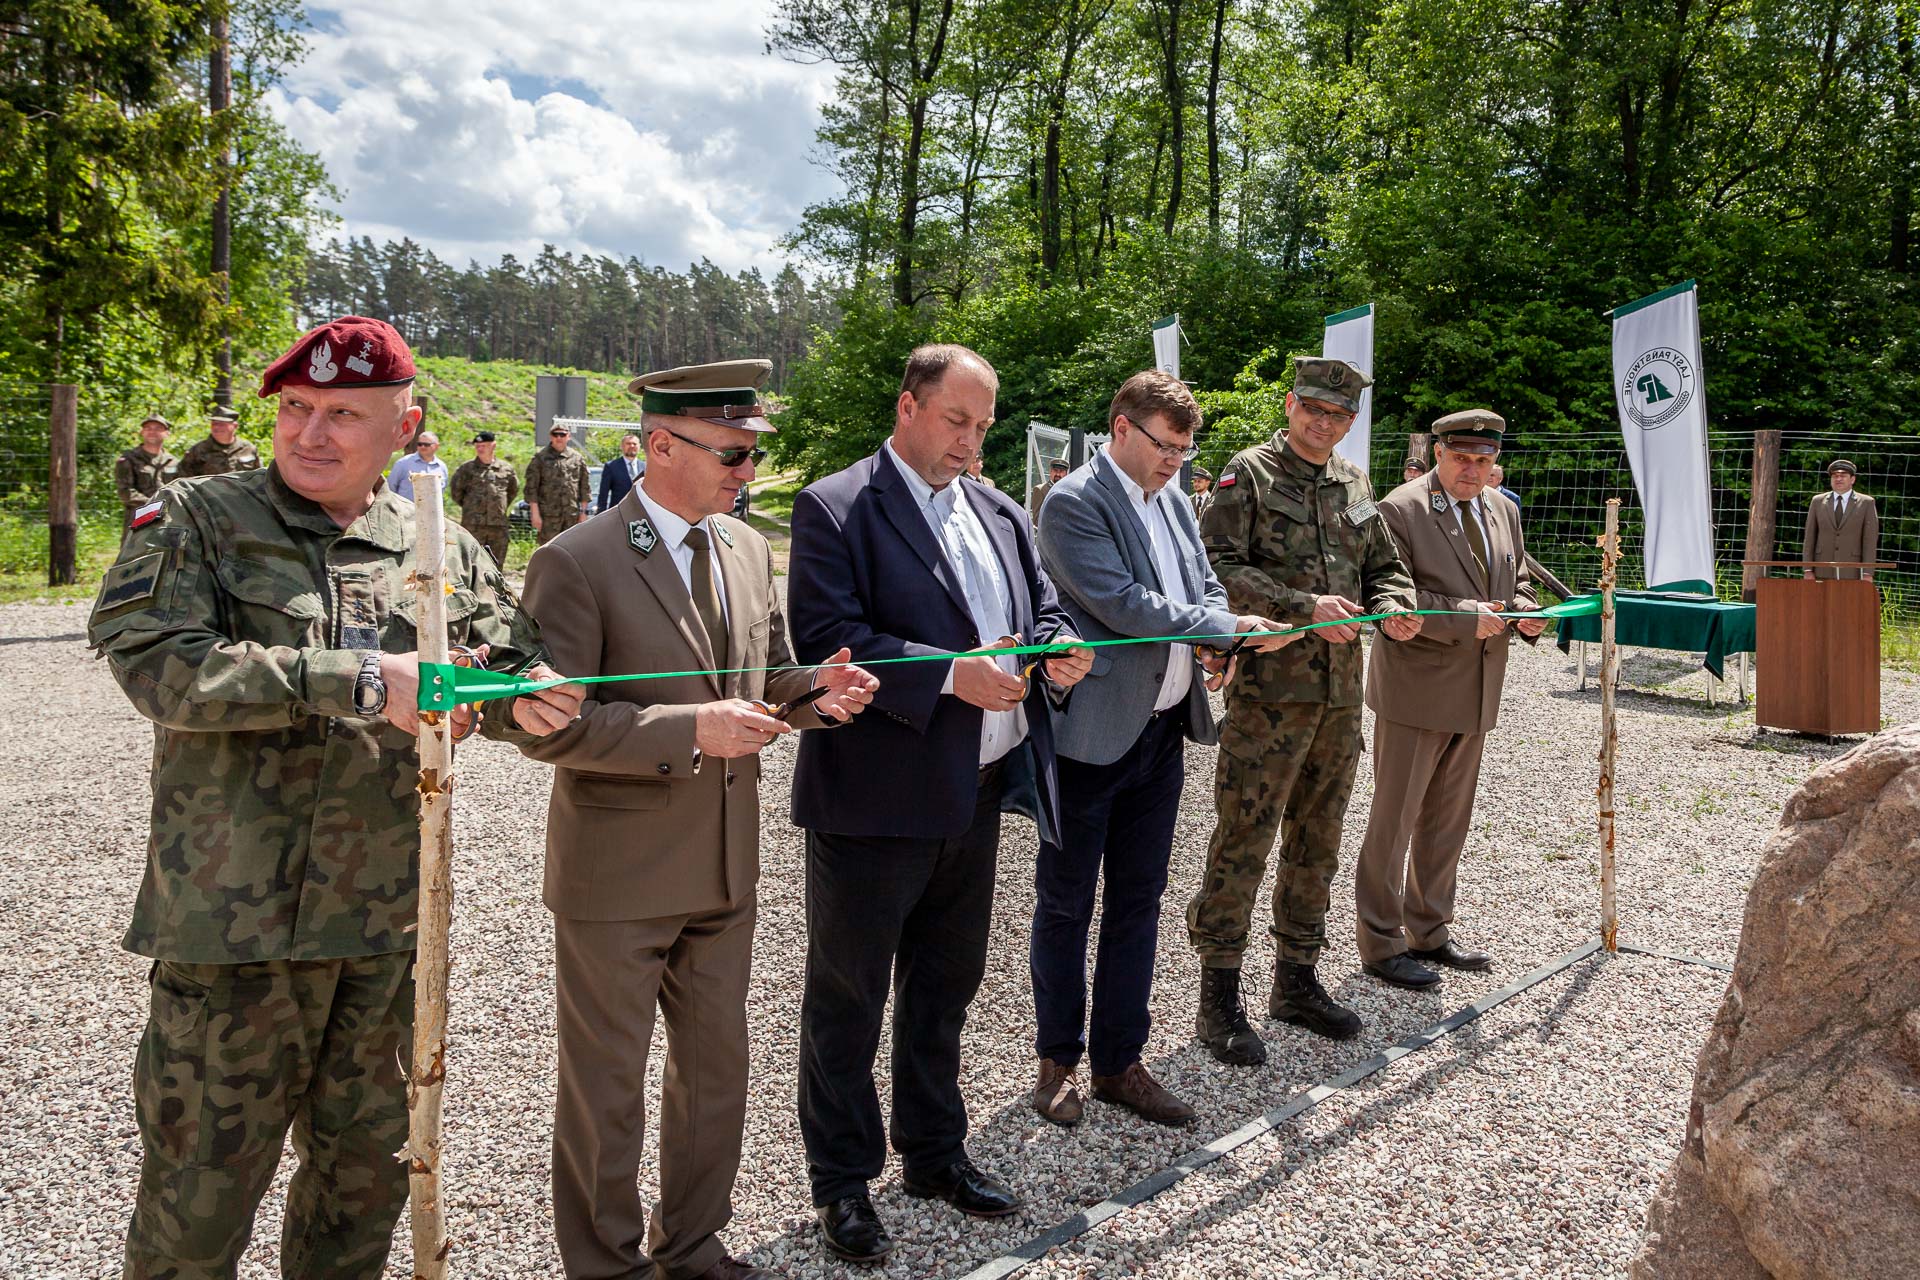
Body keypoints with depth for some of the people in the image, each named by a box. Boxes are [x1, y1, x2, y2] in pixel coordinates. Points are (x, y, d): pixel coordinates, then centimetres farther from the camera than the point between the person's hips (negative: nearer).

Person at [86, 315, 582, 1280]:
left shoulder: (439, 549, 7)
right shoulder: (195, 521, -3)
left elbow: (509, 662, 12)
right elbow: (157, 661, -17)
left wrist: (523, 701, -13)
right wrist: (355, 682, -24)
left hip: (385, 918, 4)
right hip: (232, 913, -4)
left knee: (368, 1167, 20)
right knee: (201, 1178, 8)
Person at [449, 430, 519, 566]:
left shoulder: (506, 469, 8)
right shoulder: (467, 468, 1)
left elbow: (514, 489, 23)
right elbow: (455, 491, 7)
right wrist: (468, 506, 9)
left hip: (499, 524, 3)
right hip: (473, 524, -3)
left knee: (497, 564, 7)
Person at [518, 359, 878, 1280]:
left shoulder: (747, 548, 4)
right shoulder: (574, 563, -17)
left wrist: (811, 688, -8)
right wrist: (688, 731, -28)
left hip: (724, 869, 7)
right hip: (617, 878, -6)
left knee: (717, 1071, 20)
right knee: (606, 1091, 11)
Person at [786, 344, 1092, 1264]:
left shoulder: (998, 513, 13)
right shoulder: (835, 508, -10)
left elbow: (1044, 608, 18)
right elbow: (826, 637, -20)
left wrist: (1062, 649, -6)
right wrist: (951, 676, -26)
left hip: (976, 795, 7)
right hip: (875, 800, -7)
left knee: (946, 983, 21)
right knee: (848, 996, 8)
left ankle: (934, 1151, 39)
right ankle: (841, 1180, 25)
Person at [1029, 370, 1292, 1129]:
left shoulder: (1173, 500, 12)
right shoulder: (1074, 503, -13)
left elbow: (1205, 584, 16)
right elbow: (1122, 603, -21)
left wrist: (1214, 644, -6)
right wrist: (1230, 628, -16)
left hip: (1163, 730, 8)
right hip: (1092, 733, -7)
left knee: (1137, 902, 13)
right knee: (1066, 903, 7)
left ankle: (1119, 1062, 25)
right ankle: (1058, 1060, 22)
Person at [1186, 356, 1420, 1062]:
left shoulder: (1355, 485, 15)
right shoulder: (1249, 473, -4)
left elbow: (1384, 567, 22)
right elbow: (1218, 567, -14)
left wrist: (1394, 606, -1)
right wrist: (1305, 607, -22)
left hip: (1340, 689, 7)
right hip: (1268, 686, -7)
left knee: (1317, 843, 14)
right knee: (1243, 839, -5)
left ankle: (1296, 979, 28)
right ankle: (1219, 997, 5)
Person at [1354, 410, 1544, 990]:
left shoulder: (1503, 510, 11)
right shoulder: (1399, 510, -13)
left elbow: (1518, 582, 20)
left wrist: (1525, 612, -2)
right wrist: (1464, 617, -25)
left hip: (1474, 696, 8)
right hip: (1415, 690, -8)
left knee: (1448, 820, 17)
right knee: (1394, 818, 0)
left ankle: (1429, 932, 31)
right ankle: (1380, 943, 11)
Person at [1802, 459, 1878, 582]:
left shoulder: (1866, 503, 3)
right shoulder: (1817, 502, 9)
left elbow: (1870, 540, -2)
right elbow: (1809, 538, 7)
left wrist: (1867, 574, -9)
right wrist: (1807, 570, -2)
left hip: (1851, 572, -2)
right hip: (1822, 571, 2)